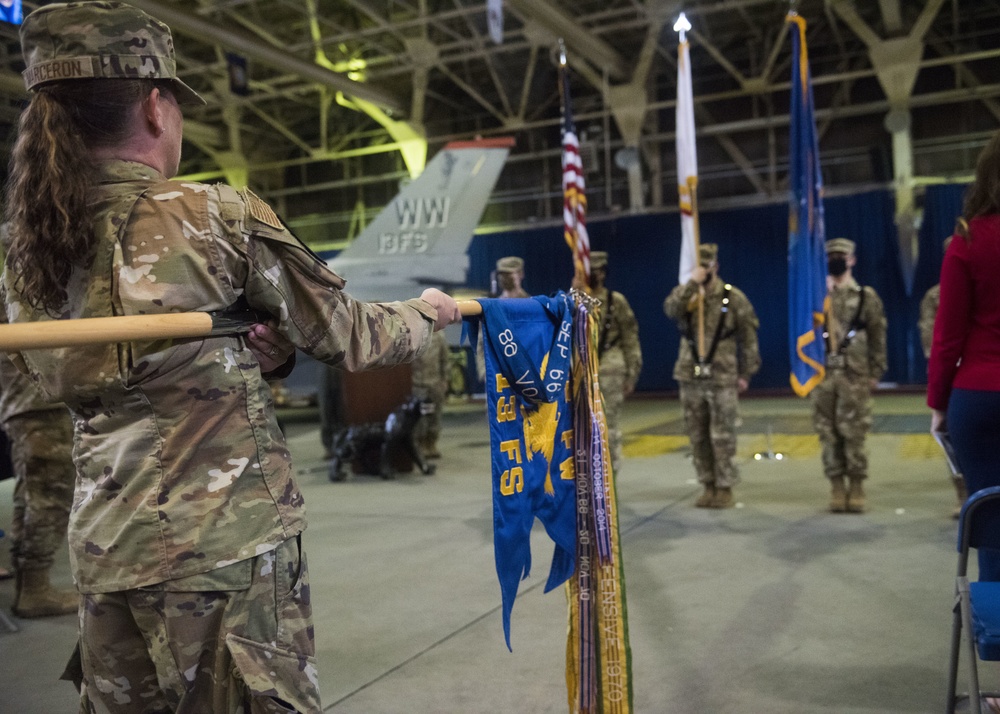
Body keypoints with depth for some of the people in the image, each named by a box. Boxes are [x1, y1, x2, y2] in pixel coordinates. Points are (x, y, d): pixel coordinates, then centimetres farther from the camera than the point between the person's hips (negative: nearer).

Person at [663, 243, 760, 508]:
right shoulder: (684, 294, 6)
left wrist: (745, 374, 0)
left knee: (722, 437, -2)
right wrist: (691, 284, -24)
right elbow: (670, 309, -18)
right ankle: (708, 486, 19)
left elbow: (748, 338, 2)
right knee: (698, 437, 8)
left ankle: (725, 488, 9)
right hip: (690, 377, 3)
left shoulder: (733, 297, -1)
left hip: (723, 379, -3)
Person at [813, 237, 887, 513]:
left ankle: (856, 487, 9)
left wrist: (874, 374, -2)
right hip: (822, 375, 2)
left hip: (855, 376, -2)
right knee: (828, 433, 4)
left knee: (854, 434, -2)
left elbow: (878, 337, 4)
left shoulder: (866, 297, 5)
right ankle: (836, 486, 13)